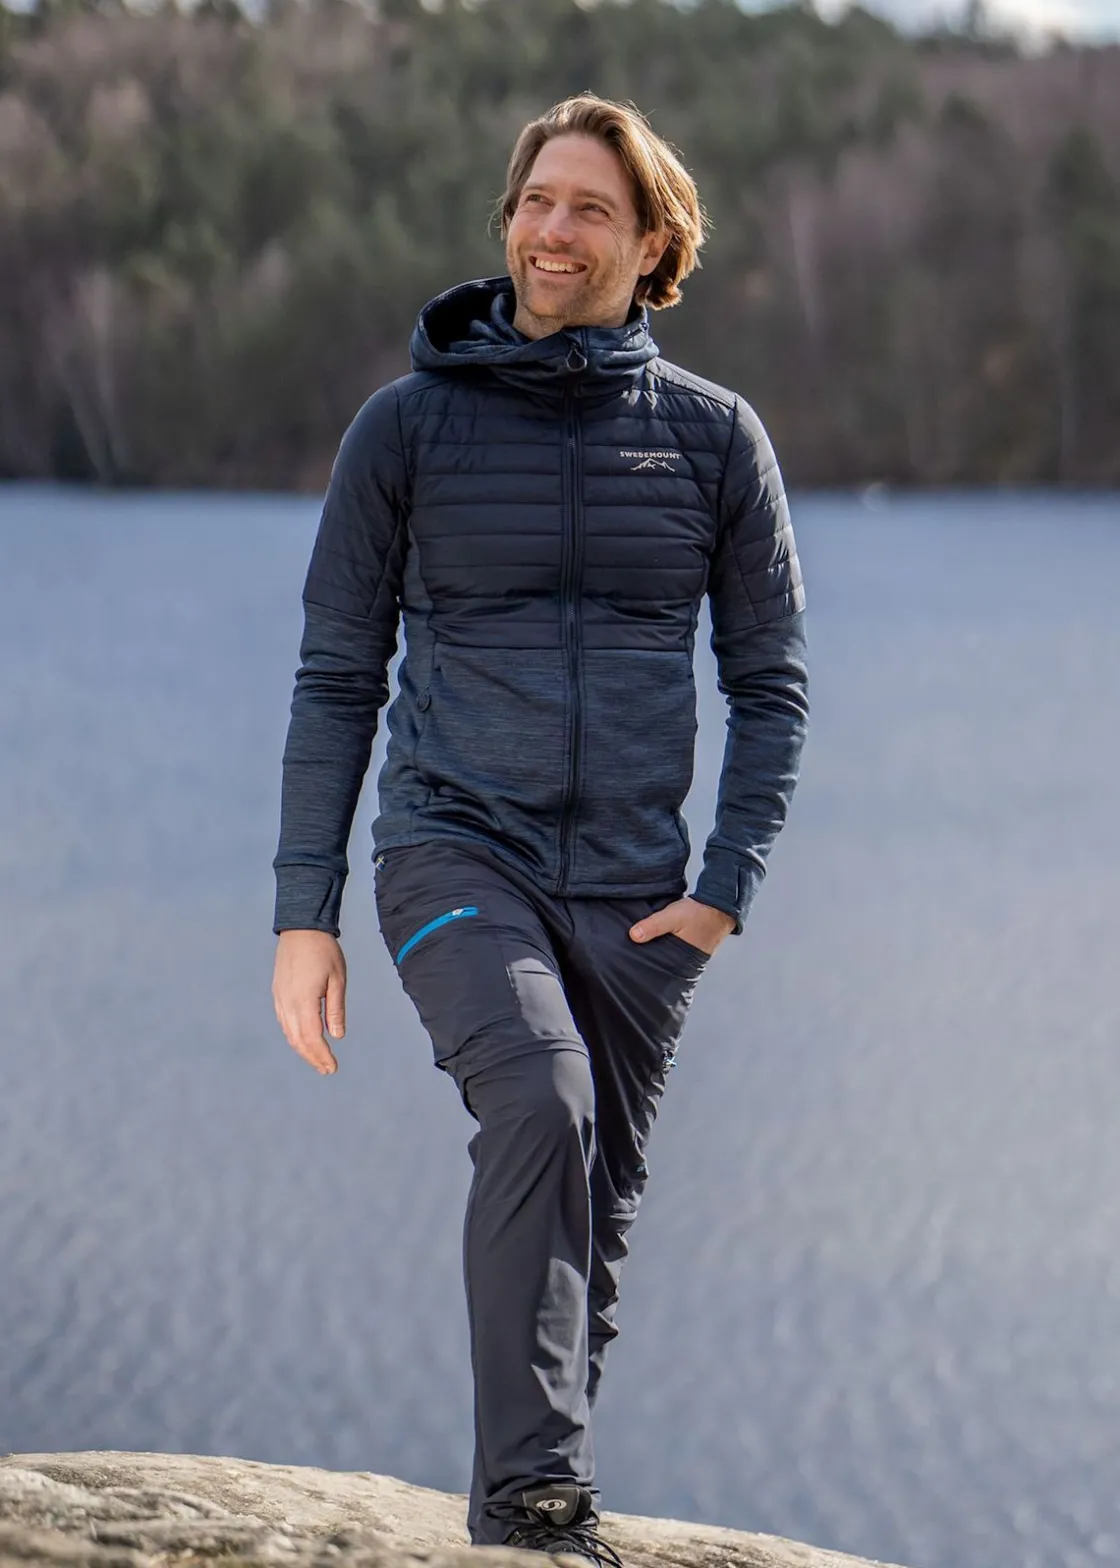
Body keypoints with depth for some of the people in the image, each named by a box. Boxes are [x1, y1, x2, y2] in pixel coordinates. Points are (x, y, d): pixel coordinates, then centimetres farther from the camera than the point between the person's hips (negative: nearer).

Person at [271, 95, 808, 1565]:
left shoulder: (715, 437, 5)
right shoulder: (410, 424, 2)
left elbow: (771, 681, 9)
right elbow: (337, 677, 4)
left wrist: (726, 890, -4)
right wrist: (304, 912, -1)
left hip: (631, 890, 3)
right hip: (453, 850, -3)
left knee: (594, 1219, 7)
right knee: (538, 1100, -29)